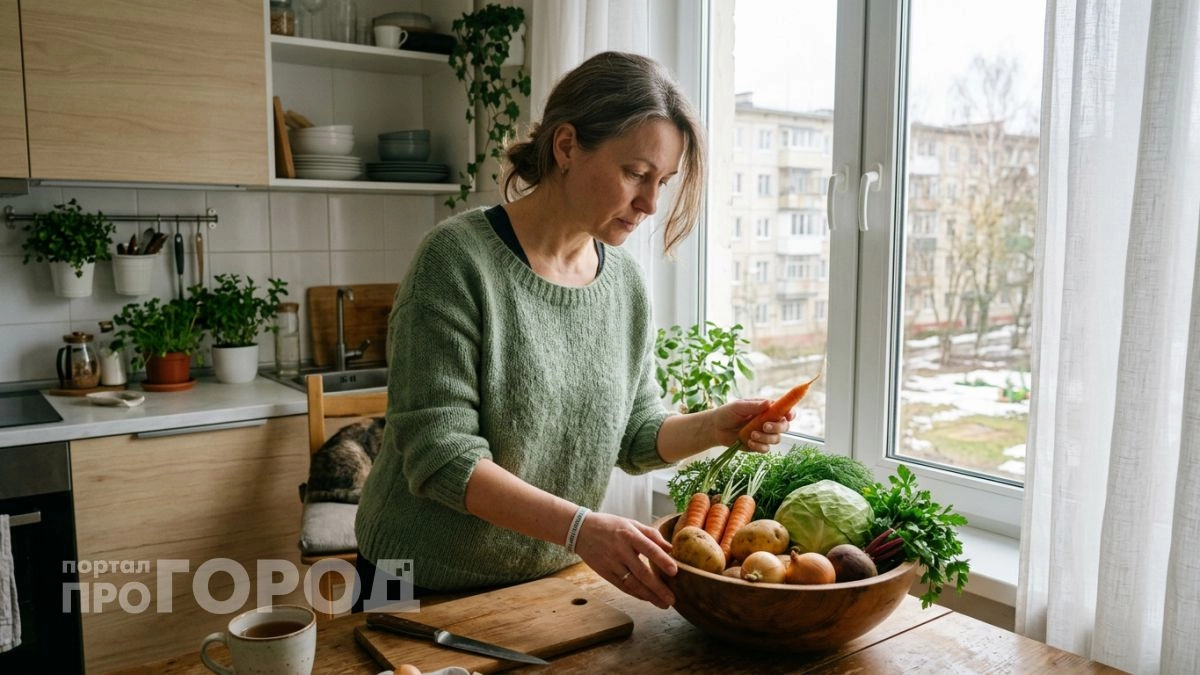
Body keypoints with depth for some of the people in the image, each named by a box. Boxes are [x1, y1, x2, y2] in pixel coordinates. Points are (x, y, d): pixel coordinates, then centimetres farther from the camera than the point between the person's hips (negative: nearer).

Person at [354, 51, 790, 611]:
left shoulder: (626, 283, -3)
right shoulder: (458, 257, -21)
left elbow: (635, 435, 6)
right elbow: (438, 455, -25)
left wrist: (712, 427, -13)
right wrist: (579, 528, -34)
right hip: (423, 584, -4)